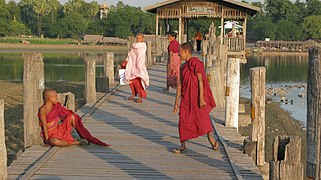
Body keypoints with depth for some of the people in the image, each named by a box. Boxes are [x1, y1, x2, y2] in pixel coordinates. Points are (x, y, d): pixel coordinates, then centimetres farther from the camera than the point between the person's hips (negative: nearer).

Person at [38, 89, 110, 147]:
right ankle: (77, 142, -26)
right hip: (50, 134, -7)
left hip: (59, 130, 7)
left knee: (71, 116, -10)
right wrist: (47, 140, -18)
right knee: (55, 142, -41)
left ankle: (85, 137, -8)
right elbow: (44, 125, -16)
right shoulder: (43, 110, -15)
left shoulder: (56, 106, 5)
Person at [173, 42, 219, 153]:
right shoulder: (183, 67, 14)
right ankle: (183, 145, 10)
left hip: (196, 96, -7)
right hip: (186, 97, 7)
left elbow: (200, 80, -15)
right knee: (183, 120, 2)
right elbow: (180, 84, 15)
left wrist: (201, 98, -20)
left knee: (202, 118, 2)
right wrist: (176, 101, 14)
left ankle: (211, 138, 24)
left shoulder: (195, 63, -10)